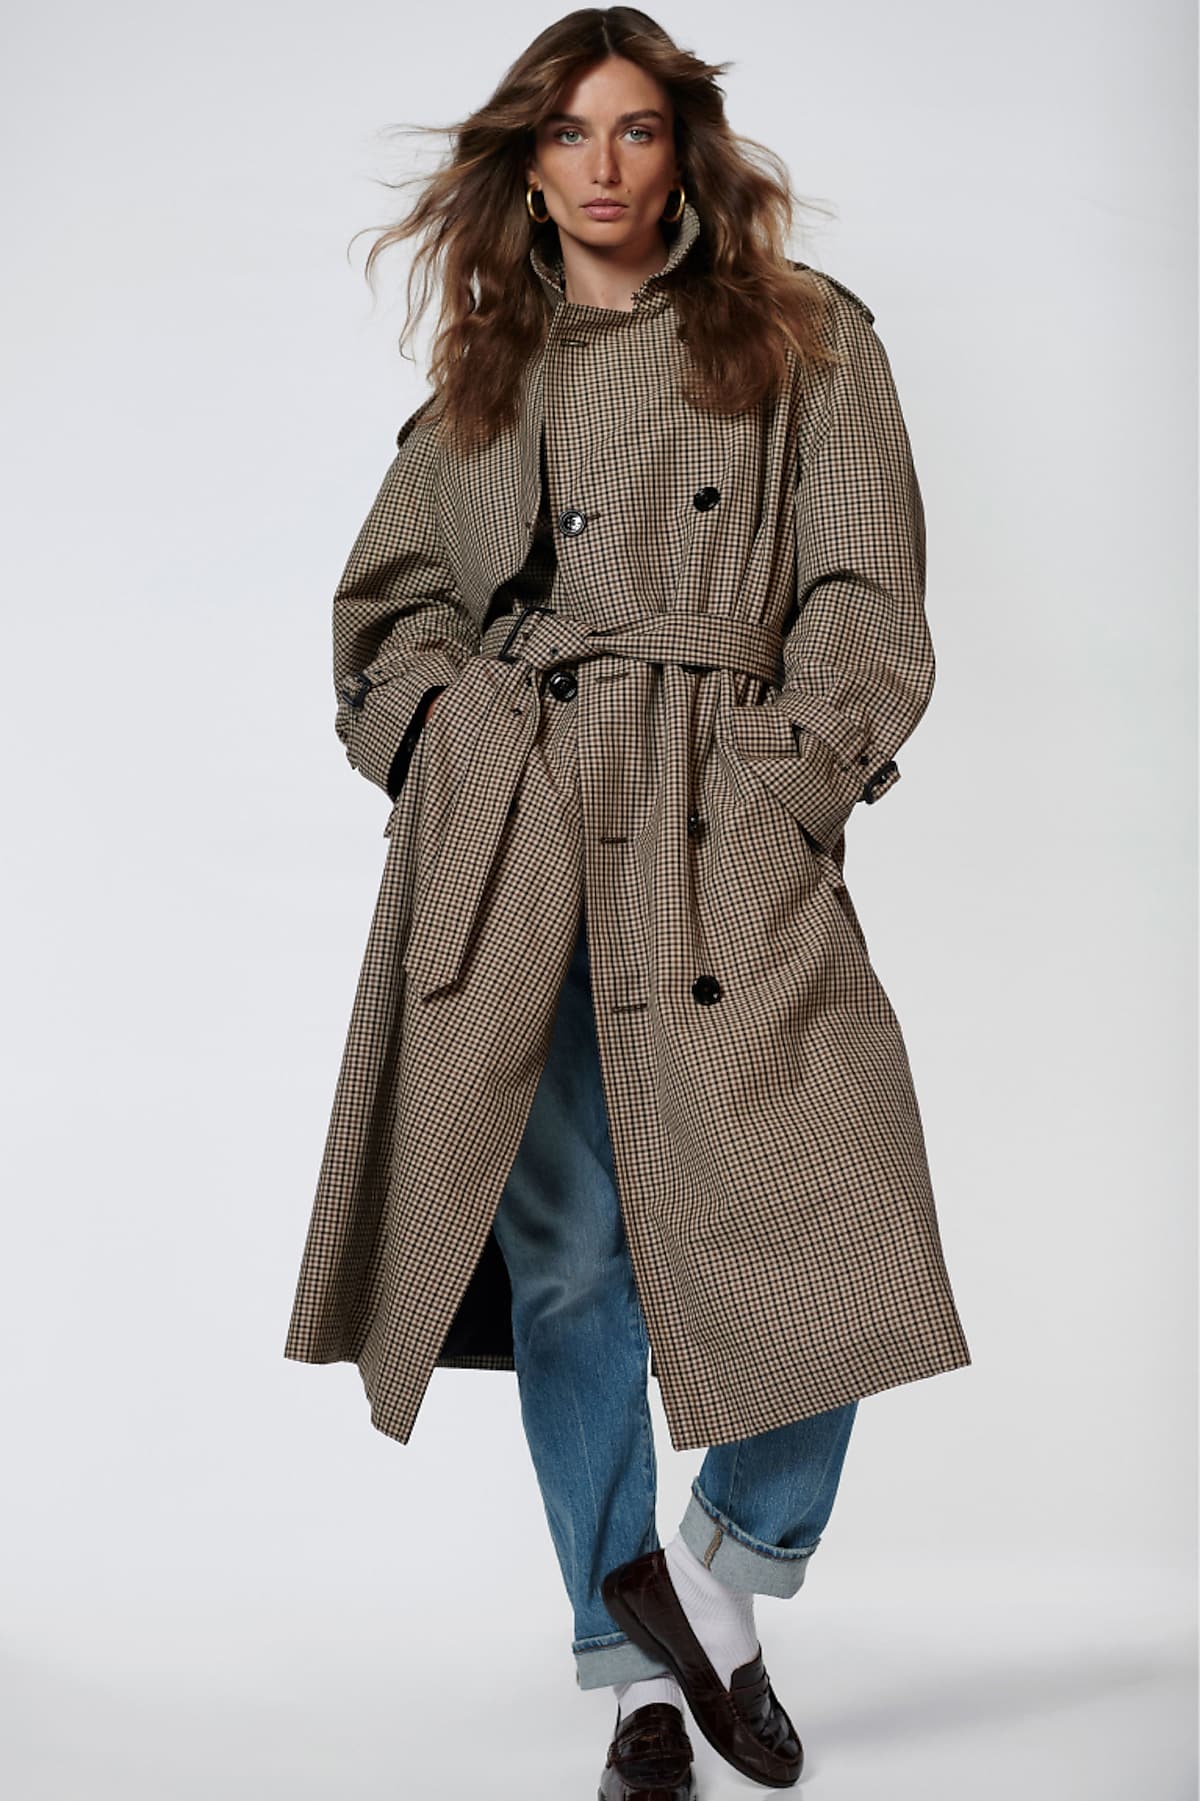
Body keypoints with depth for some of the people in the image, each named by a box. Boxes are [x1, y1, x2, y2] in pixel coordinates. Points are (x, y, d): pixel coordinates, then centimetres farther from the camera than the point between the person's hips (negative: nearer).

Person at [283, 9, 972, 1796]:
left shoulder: (807, 344, 11)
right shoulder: (481, 377, 19)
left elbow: (864, 600, 5)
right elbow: (384, 600, 21)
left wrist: (790, 782, -7)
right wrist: (448, 743, 3)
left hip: (722, 838, -2)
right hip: (507, 841, 2)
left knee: (827, 1225, -13)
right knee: (565, 1258, 2)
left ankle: (721, 1573, 14)